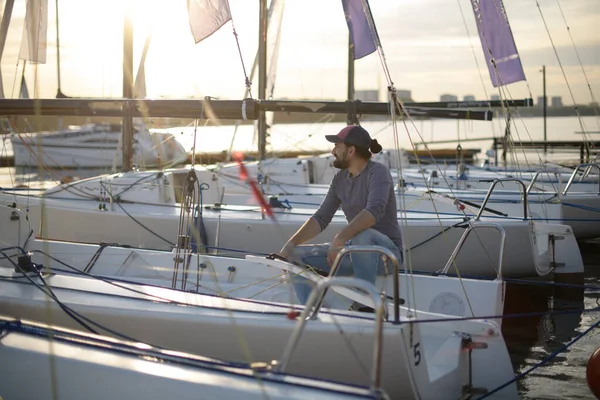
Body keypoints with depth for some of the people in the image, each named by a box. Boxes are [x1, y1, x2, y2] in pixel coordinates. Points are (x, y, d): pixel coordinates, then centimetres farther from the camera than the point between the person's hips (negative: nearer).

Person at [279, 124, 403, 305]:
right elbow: (321, 218, 6)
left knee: (362, 236, -41)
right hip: (355, 250, 7)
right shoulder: (340, 178, 8)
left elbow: (375, 210, -31)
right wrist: (291, 243, -8)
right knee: (297, 256, -6)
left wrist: (340, 238, -41)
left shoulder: (378, 172, -13)